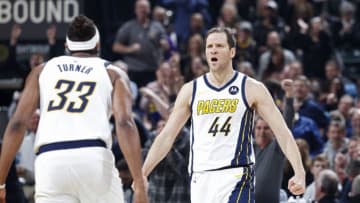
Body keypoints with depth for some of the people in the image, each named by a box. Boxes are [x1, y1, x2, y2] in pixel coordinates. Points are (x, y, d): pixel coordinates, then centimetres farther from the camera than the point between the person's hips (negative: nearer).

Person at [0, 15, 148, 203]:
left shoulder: (42, 71, 22)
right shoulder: (111, 74, 18)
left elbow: (17, 124, 11)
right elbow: (124, 124, 0)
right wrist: (139, 186, -8)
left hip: (49, 161, 1)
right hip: (94, 158, -1)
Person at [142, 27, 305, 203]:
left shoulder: (252, 89, -1)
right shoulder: (190, 90, 8)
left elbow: (282, 132, -4)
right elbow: (167, 136, 12)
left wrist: (299, 173, -16)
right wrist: (142, 175, 6)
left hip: (235, 177, -4)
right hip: (201, 179, 4)